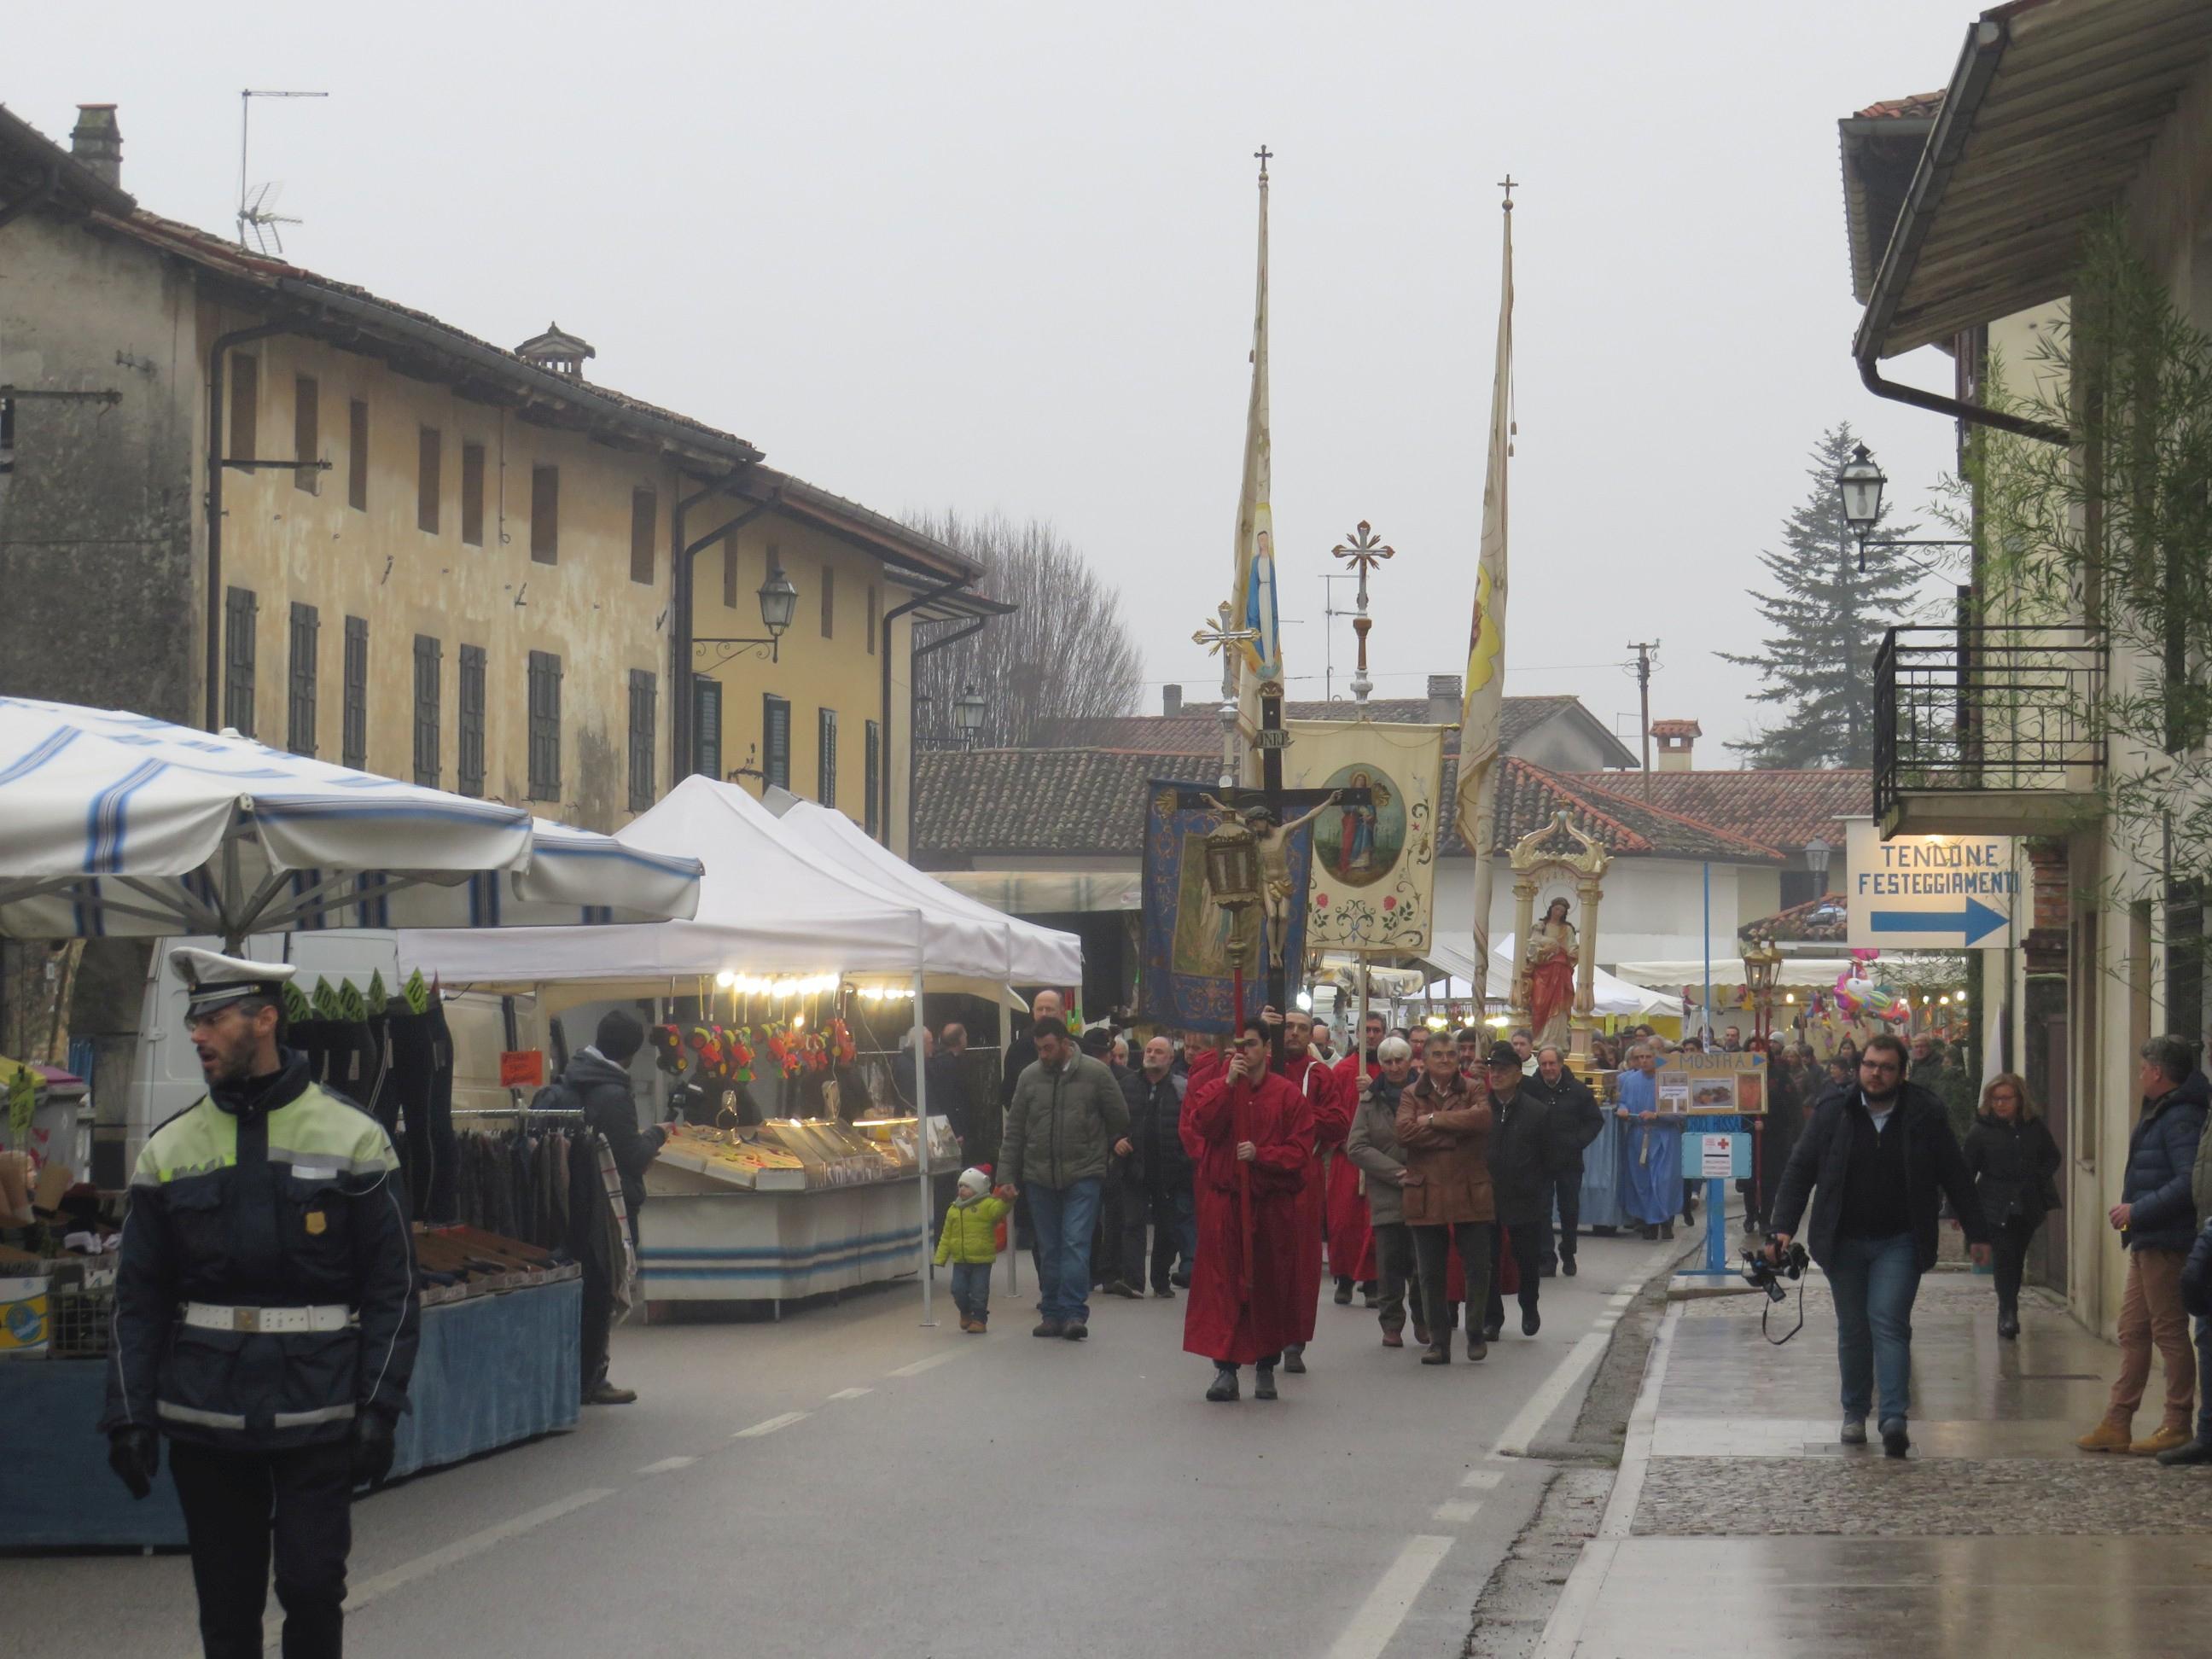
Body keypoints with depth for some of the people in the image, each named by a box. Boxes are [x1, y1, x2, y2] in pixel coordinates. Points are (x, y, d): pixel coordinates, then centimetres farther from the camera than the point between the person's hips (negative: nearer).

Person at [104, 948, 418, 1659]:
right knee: (226, 1601, 6)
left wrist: (379, 1409, -7)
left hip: (317, 1415, -2)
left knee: (313, 1587, -4)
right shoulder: (171, 1148, 7)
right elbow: (139, 1297, 8)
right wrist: (128, 1415, 0)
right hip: (205, 1415, 2)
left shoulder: (350, 1138, 0)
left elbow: (391, 1286, 0)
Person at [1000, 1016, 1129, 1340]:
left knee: (1076, 1243, -11)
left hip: (1083, 1175, -3)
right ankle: (1051, 1313, 16)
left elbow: (1119, 1119, 4)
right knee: (1048, 1249, 9)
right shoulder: (1030, 1077, 3)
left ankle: (1074, 1312, -9)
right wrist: (1007, 1176, 4)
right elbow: (1014, 1131, 7)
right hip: (1040, 1177, 3)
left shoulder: (1095, 1073, -5)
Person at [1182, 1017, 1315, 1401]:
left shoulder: (1287, 1095, 2)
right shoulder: (1214, 1087, 6)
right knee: (1222, 1284, -4)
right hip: (1223, 1200, 0)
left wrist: (1261, 1154, -15)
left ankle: (1266, 1367, 17)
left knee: (1270, 1285, 5)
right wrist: (1228, 1083, -18)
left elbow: (1300, 1150, -1)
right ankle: (1224, 1369, -2)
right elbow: (1202, 1125, -12)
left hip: (1272, 1204, 0)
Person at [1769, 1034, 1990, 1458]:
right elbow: (1799, 1170, 2)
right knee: (1852, 1329, 10)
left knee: (1889, 1323, -14)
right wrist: (1784, 1227, -8)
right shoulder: (1834, 1113, 0)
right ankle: (1855, 1412, 24)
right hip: (1844, 1243, 2)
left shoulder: (1925, 1115, -2)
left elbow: (1956, 1177, 5)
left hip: (1899, 1243, -2)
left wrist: (1976, 1234, 5)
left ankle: (1894, 1418, -20)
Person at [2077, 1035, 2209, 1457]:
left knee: (2169, 1331, -5)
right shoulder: (2161, 1114, 17)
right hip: (2147, 1243, 11)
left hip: (2166, 1244, -11)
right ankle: (2117, 1423, 15)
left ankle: (2178, 1426, 1)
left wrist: (2138, 1211, -21)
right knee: (2133, 1331, 12)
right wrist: (2131, 1210, 11)